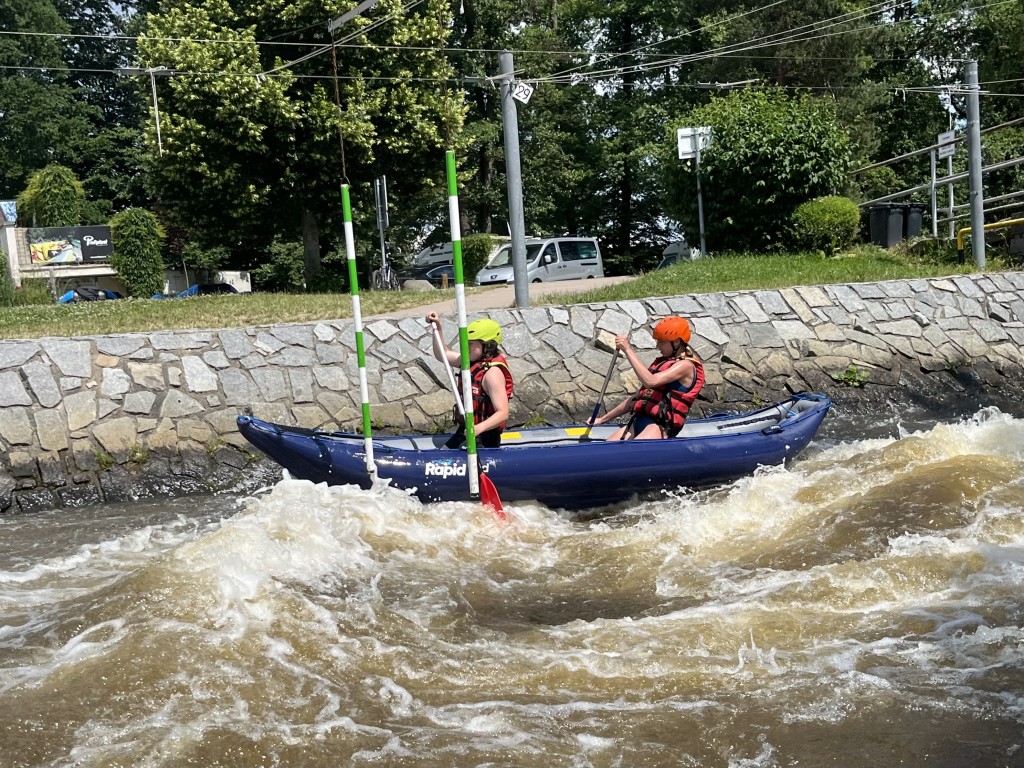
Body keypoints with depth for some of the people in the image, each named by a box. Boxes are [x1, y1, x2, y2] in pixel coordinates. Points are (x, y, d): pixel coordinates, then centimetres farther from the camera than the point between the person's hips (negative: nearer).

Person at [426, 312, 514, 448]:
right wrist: (437, 328, 11)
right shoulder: (472, 361, 5)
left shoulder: (492, 372, -23)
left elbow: (503, 413, -29)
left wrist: (478, 428, -42)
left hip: (484, 439, -10)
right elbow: (443, 355, 21)